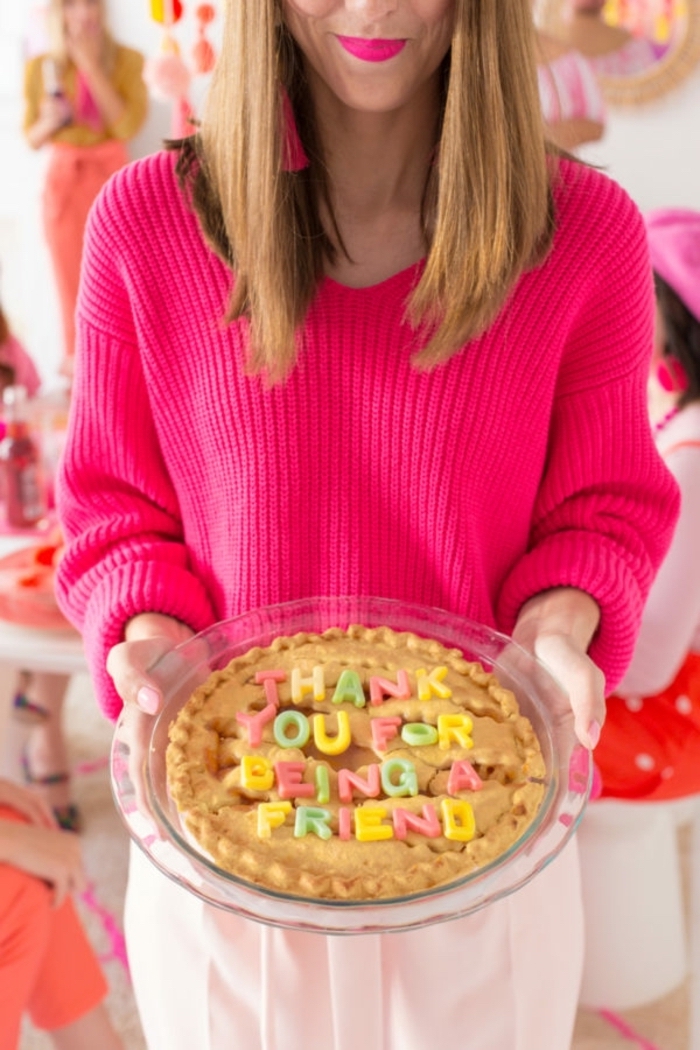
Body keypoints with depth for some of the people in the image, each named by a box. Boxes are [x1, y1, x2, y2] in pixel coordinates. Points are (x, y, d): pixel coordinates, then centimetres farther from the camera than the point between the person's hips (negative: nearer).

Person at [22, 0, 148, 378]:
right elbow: (31, 138, 7)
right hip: (63, 178, 2)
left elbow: (128, 126, -14)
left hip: (111, 176, -1)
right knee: (72, 284, 6)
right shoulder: (40, 67, 2)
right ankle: (76, 368, 18)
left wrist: (91, 65, -15)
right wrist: (49, 123, -16)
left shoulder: (127, 60, -2)